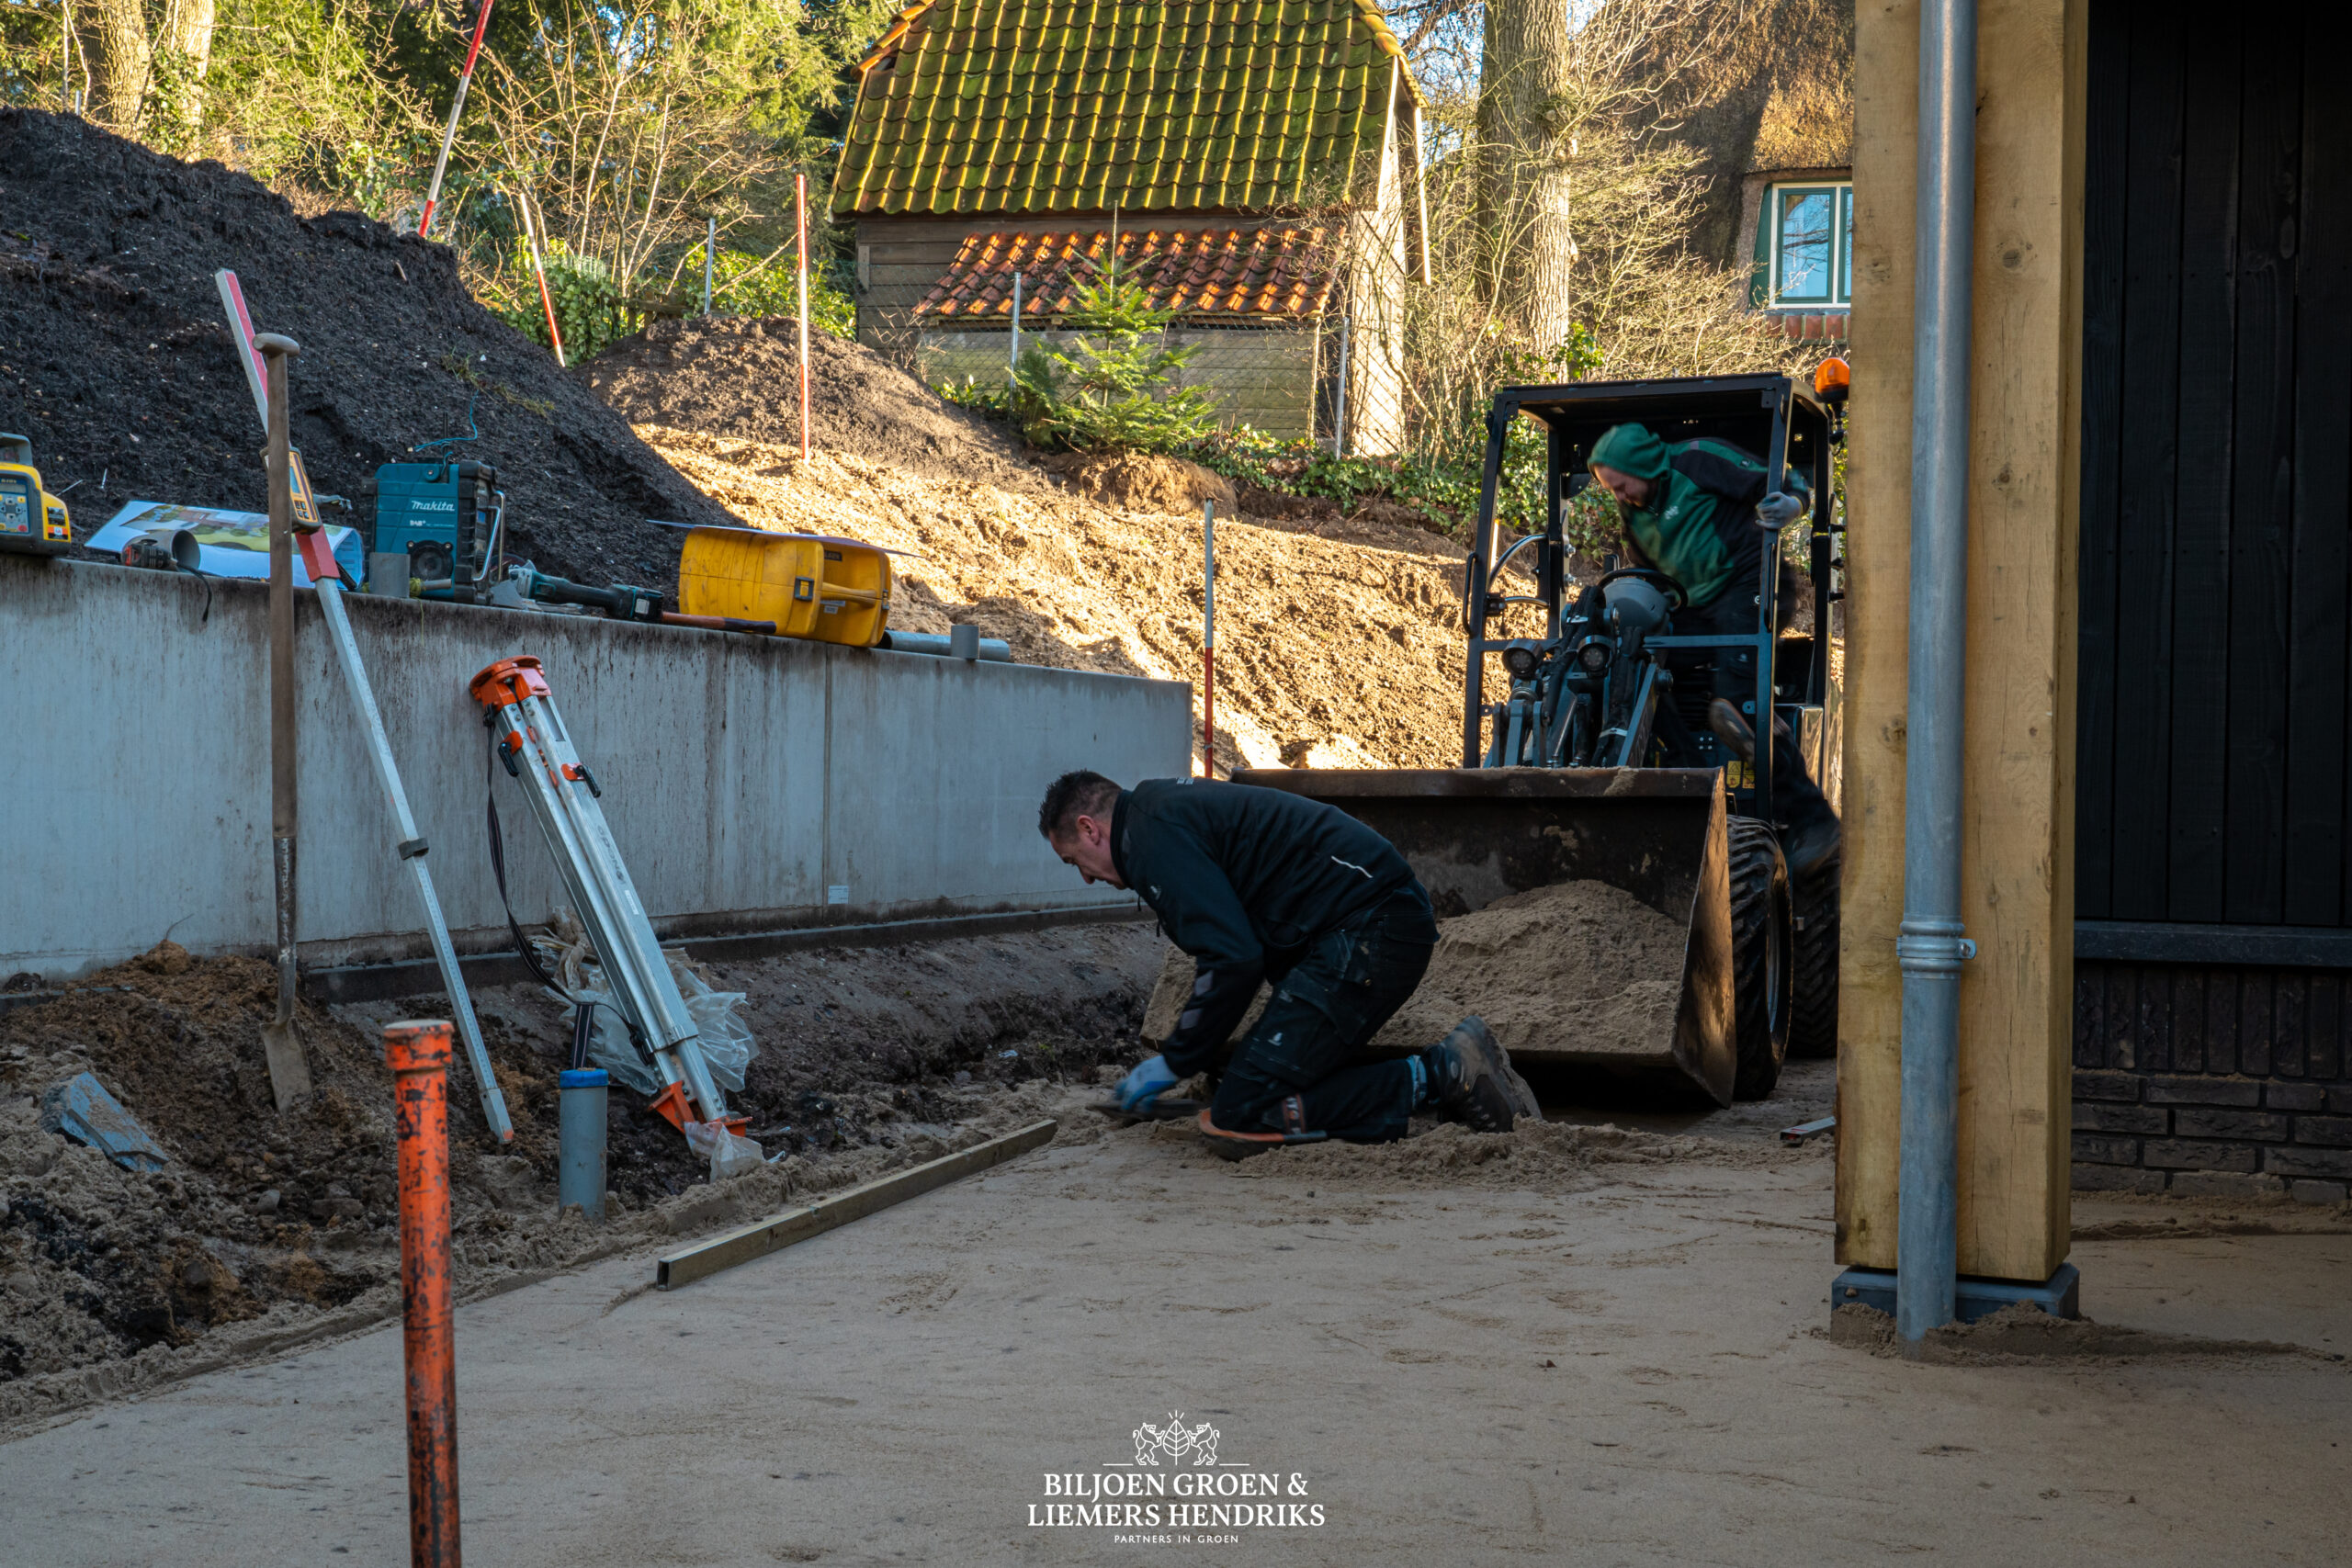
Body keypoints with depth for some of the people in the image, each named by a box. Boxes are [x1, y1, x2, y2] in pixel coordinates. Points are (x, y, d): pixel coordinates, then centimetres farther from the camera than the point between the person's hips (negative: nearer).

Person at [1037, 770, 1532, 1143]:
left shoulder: (1155, 834, -8)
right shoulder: (1169, 806, 25)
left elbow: (1233, 960, -19)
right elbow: (1239, 942, 33)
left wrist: (1175, 1063, -6)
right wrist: (1186, 1056, 30)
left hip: (1366, 934, -11)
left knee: (1244, 1112, -12)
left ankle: (1437, 1078, -13)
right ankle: (1451, 1072, 7)